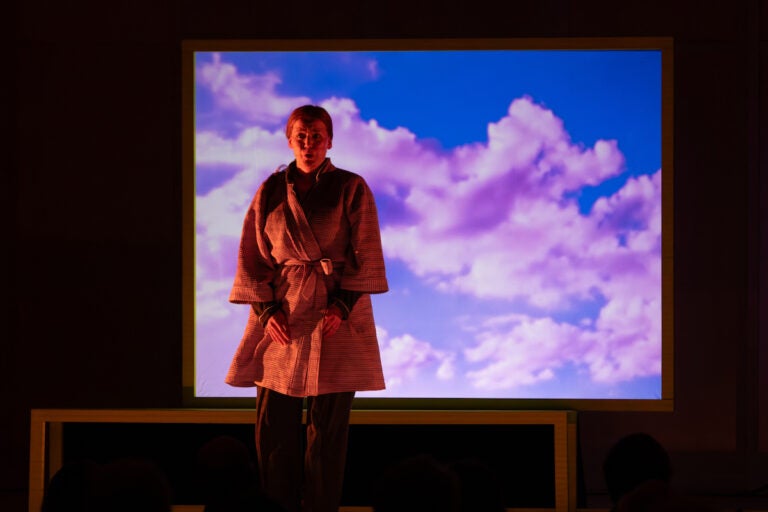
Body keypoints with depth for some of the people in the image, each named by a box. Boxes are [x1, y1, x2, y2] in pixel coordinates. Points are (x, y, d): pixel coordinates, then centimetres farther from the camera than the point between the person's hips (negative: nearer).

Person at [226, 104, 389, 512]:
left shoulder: (352, 189, 2)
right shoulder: (270, 192, 8)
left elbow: (365, 256, 0)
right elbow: (252, 257, 8)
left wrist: (341, 307, -11)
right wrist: (267, 310, -4)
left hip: (335, 315, -2)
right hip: (281, 317, 2)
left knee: (327, 426, -3)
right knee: (273, 425, -1)